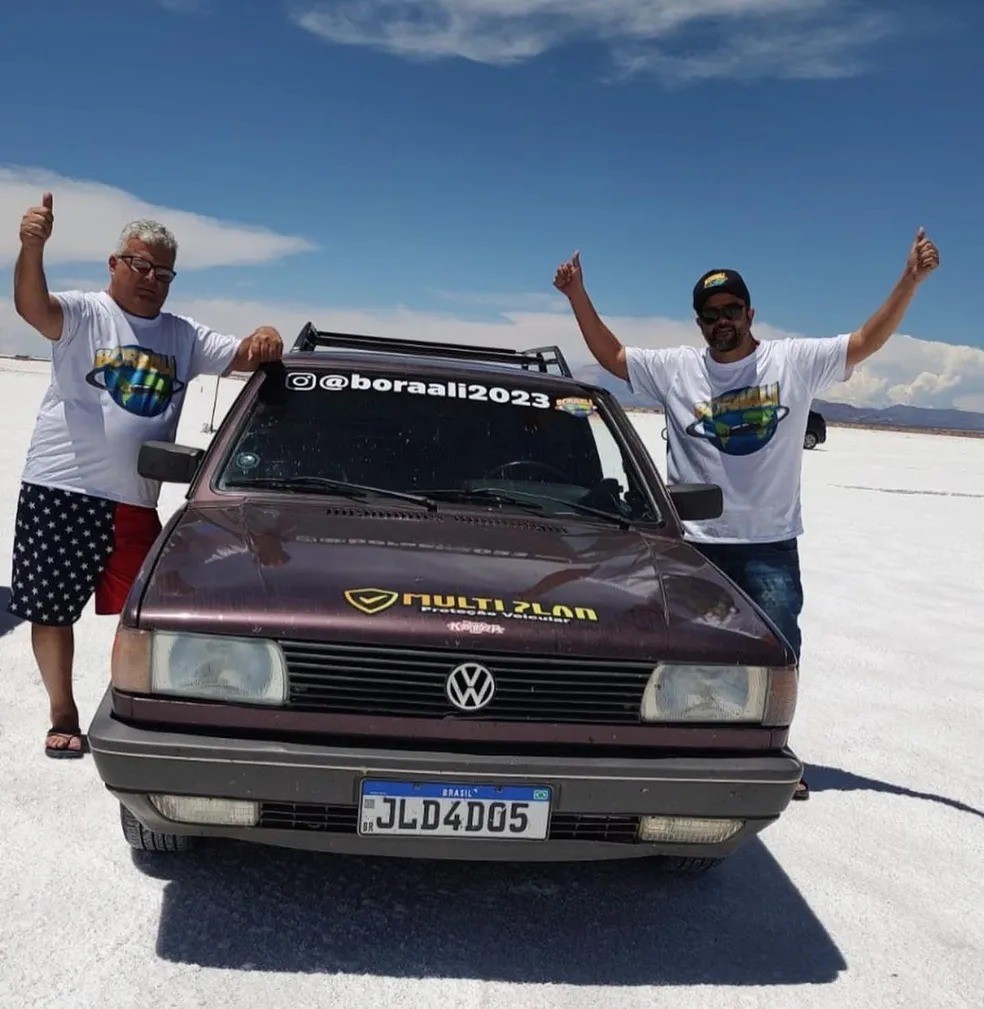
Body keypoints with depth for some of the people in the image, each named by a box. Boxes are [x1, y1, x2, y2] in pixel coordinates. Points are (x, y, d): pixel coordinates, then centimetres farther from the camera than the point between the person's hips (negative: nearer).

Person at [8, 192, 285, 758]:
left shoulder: (184, 336, 13)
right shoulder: (84, 314, -1)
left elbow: (240, 357, 11)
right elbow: (32, 307, -20)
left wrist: (263, 342, -14)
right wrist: (32, 248, -40)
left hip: (134, 502, 3)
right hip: (59, 490, -3)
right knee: (51, 611, 6)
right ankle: (64, 715, 22)